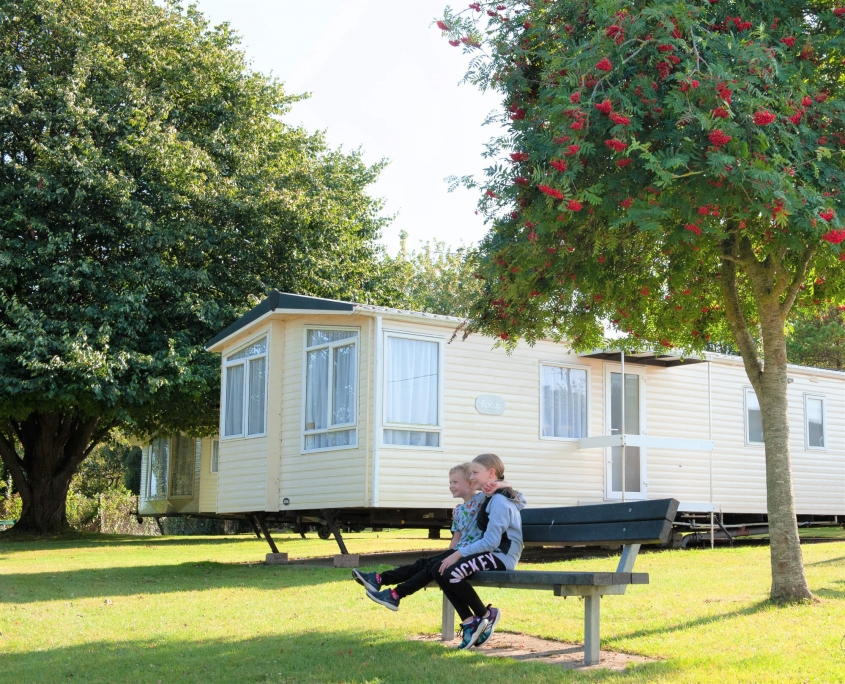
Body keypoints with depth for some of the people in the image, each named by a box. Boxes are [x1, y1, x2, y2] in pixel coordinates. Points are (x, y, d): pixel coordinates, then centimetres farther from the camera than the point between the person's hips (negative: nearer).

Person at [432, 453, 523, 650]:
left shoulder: (499, 501, -14)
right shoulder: (492, 498, 17)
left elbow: (491, 541, -21)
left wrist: (459, 554, -19)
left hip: (501, 557, -10)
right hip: (492, 554, 10)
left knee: (452, 573, -28)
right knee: (437, 571, -3)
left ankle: (486, 615, -7)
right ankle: (469, 620, -2)